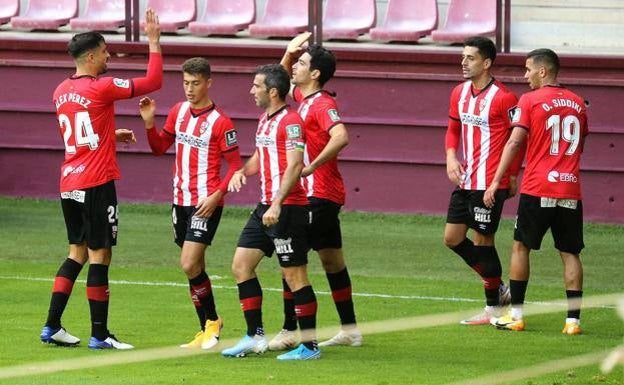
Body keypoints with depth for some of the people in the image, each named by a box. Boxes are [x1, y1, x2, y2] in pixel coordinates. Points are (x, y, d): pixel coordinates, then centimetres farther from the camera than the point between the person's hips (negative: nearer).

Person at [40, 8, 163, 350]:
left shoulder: (61, 92, 11)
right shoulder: (101, 88, -13)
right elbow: (153, 81, -10)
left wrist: (115, 135, 31)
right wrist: (154, 41, -2)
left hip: (69, 185, 8)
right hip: (96, 183, -8)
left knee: (77, 253, 15)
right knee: (99, 255, -2)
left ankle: (52, 326, 13)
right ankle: (99, 334, 0)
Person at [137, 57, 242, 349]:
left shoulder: (220, 122, -11)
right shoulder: (178, 112, 9)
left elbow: (235, 166, -9)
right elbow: (159, 148, 18)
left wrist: (216, 196, -19)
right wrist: (149, 123, 0)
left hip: (205, 203, -7)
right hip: (181, 201, 7)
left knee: (190, 264, -16)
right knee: (194, 268, 10)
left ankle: (212, 321, 3)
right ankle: (206, 332, 17)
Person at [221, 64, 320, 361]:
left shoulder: (290, 122, -14)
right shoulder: (265, 120, 16)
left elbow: (294, 166, -22)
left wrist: (277, 204, -30)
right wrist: (242, 171, 10)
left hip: (288, 208, -10)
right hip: (265, 207, 10)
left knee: (294, 275, -6)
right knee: (241, 265, 8)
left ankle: (309, 345, 0)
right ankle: (255, 337, 14)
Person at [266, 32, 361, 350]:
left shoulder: (322, 105, -17)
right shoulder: (304, 97, 11)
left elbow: (340, 137, -34)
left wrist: (311, 167, -30)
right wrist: (289, 52, 16)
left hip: (319, 195, -10)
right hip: (323, 194, 10)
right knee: (332, 261, 14)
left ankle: (290, 330, -9)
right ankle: (350, 330, 20)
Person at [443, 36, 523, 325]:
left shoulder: (503, 98, -14)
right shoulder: (460, 93, 9)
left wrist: (512, 176, -10)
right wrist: (451, 156, 3)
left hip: (490, 182, -8)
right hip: (464, 180, 8)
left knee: (482, 241, -4)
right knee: (452, 238, 10)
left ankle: (494, 308, 9)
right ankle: (498, 288, 24)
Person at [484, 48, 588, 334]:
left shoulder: (530, 101, -4)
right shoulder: (578, 103, 11)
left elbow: (515, 142, -10)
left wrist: (496, 181, -10)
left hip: (537, 190, -4)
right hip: (571, 190, 4)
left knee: (521, 247, 9)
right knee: (570, 254, 6)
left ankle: (515, 315, 9)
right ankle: (573, 319, -2)